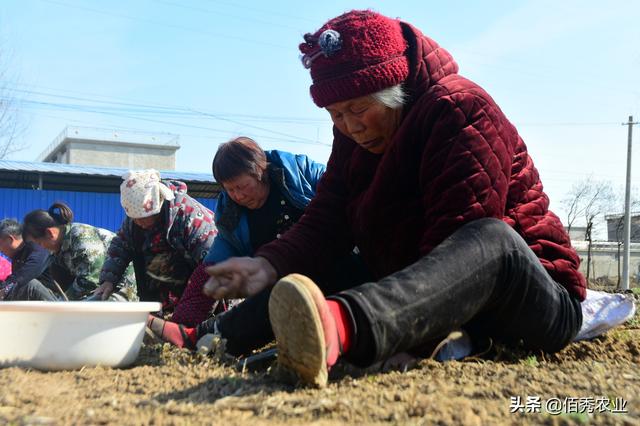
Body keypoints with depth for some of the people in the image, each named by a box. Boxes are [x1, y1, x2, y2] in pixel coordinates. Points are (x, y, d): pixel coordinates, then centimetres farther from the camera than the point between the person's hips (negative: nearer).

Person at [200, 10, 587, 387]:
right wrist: (271, 265, -24)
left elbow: (472, 244, -27)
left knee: (492, 239, -39)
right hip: (443, 298, 7)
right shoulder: (354, 136, 6)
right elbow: (325, 221, -5)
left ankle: (338, 327, -62)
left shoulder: (460, 110, -17)